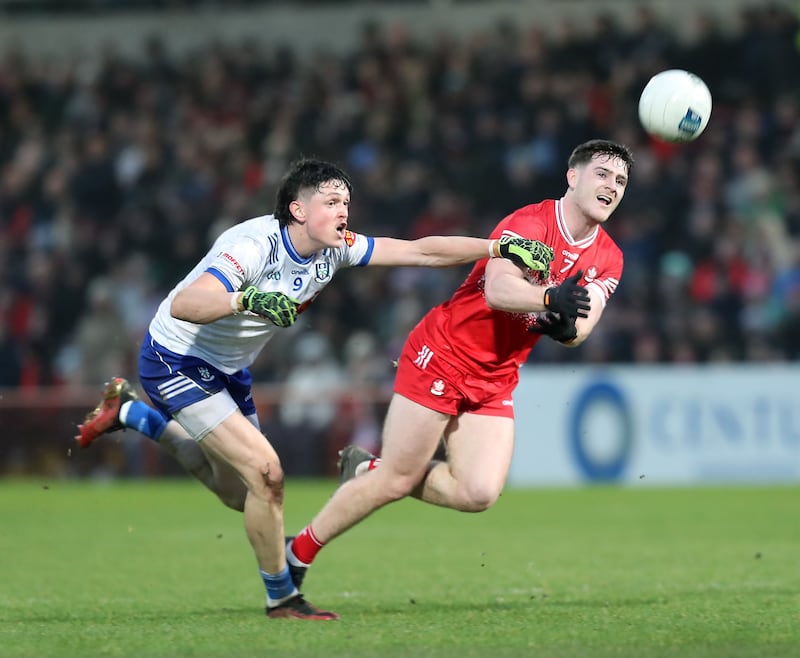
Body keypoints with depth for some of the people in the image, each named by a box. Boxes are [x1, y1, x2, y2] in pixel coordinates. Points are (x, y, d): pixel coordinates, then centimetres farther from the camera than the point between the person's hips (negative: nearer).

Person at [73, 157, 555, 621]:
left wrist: (501, 247, -19)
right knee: (266, 472, -18)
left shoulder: (335, 248, -9)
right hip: (175, 360, -8)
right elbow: (183, 306, -44)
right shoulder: (254, 246, -31)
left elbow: (422, 251, -10)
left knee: (239, 494, 19)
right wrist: (245, 300, -61)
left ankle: (133, 412, 37)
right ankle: (282, 598, 1)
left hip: (229, 370, 9)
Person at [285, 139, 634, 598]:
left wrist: (566, 326, -30)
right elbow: (497, 288, -31)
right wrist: (551, 297, -47)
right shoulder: (530, 223, -16)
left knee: (480, 493, -11)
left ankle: (370, 471, 13)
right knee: (398, 479, -6)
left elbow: (579, 330, -8)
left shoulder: (608, 259, 4)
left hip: (495, 383, 6)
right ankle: (297, 553, 12)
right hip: (441, 356, -6)